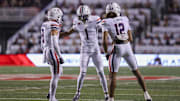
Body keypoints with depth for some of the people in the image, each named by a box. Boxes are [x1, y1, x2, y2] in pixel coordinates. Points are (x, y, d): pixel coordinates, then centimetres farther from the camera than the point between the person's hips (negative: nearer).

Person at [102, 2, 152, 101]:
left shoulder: (107, 22, -2)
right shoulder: (125, 20, 10)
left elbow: (104, 41, -11)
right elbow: (130, 38, 11)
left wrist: (106, 53, 1)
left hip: (117, 48, -4)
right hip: (127, 47, 4)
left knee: (112, 75, 4)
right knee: (136, 71, 19)